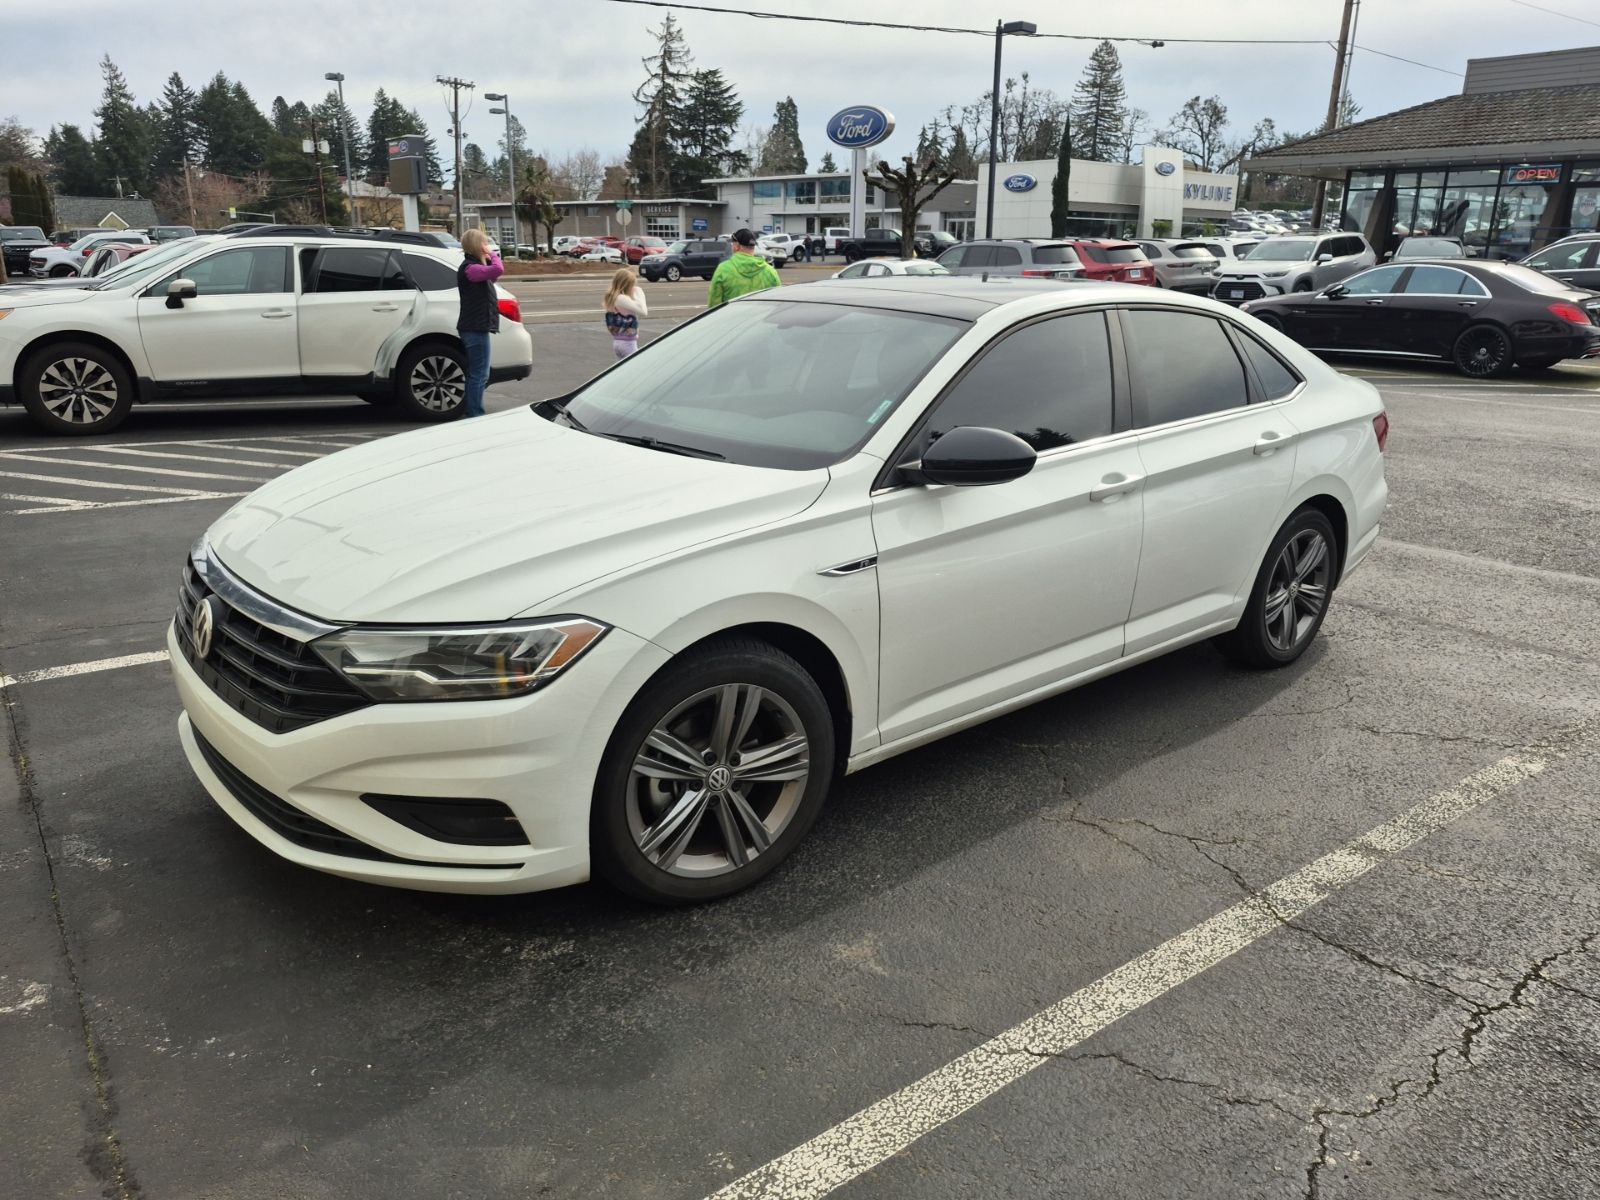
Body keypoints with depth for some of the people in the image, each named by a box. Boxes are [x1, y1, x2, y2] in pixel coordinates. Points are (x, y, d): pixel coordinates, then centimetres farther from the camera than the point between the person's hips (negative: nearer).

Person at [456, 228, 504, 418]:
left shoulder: (475, 266, 17)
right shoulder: (469, 267, -16)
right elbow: (498, 270, -31)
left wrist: (490, 256, 12)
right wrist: (492, 255, -12)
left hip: (477, 327, 11)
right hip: (475, 328, -11)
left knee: (476, 374, 16)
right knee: (479, 375, -9)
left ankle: (473, 413, 24)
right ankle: (476, 415, -8)